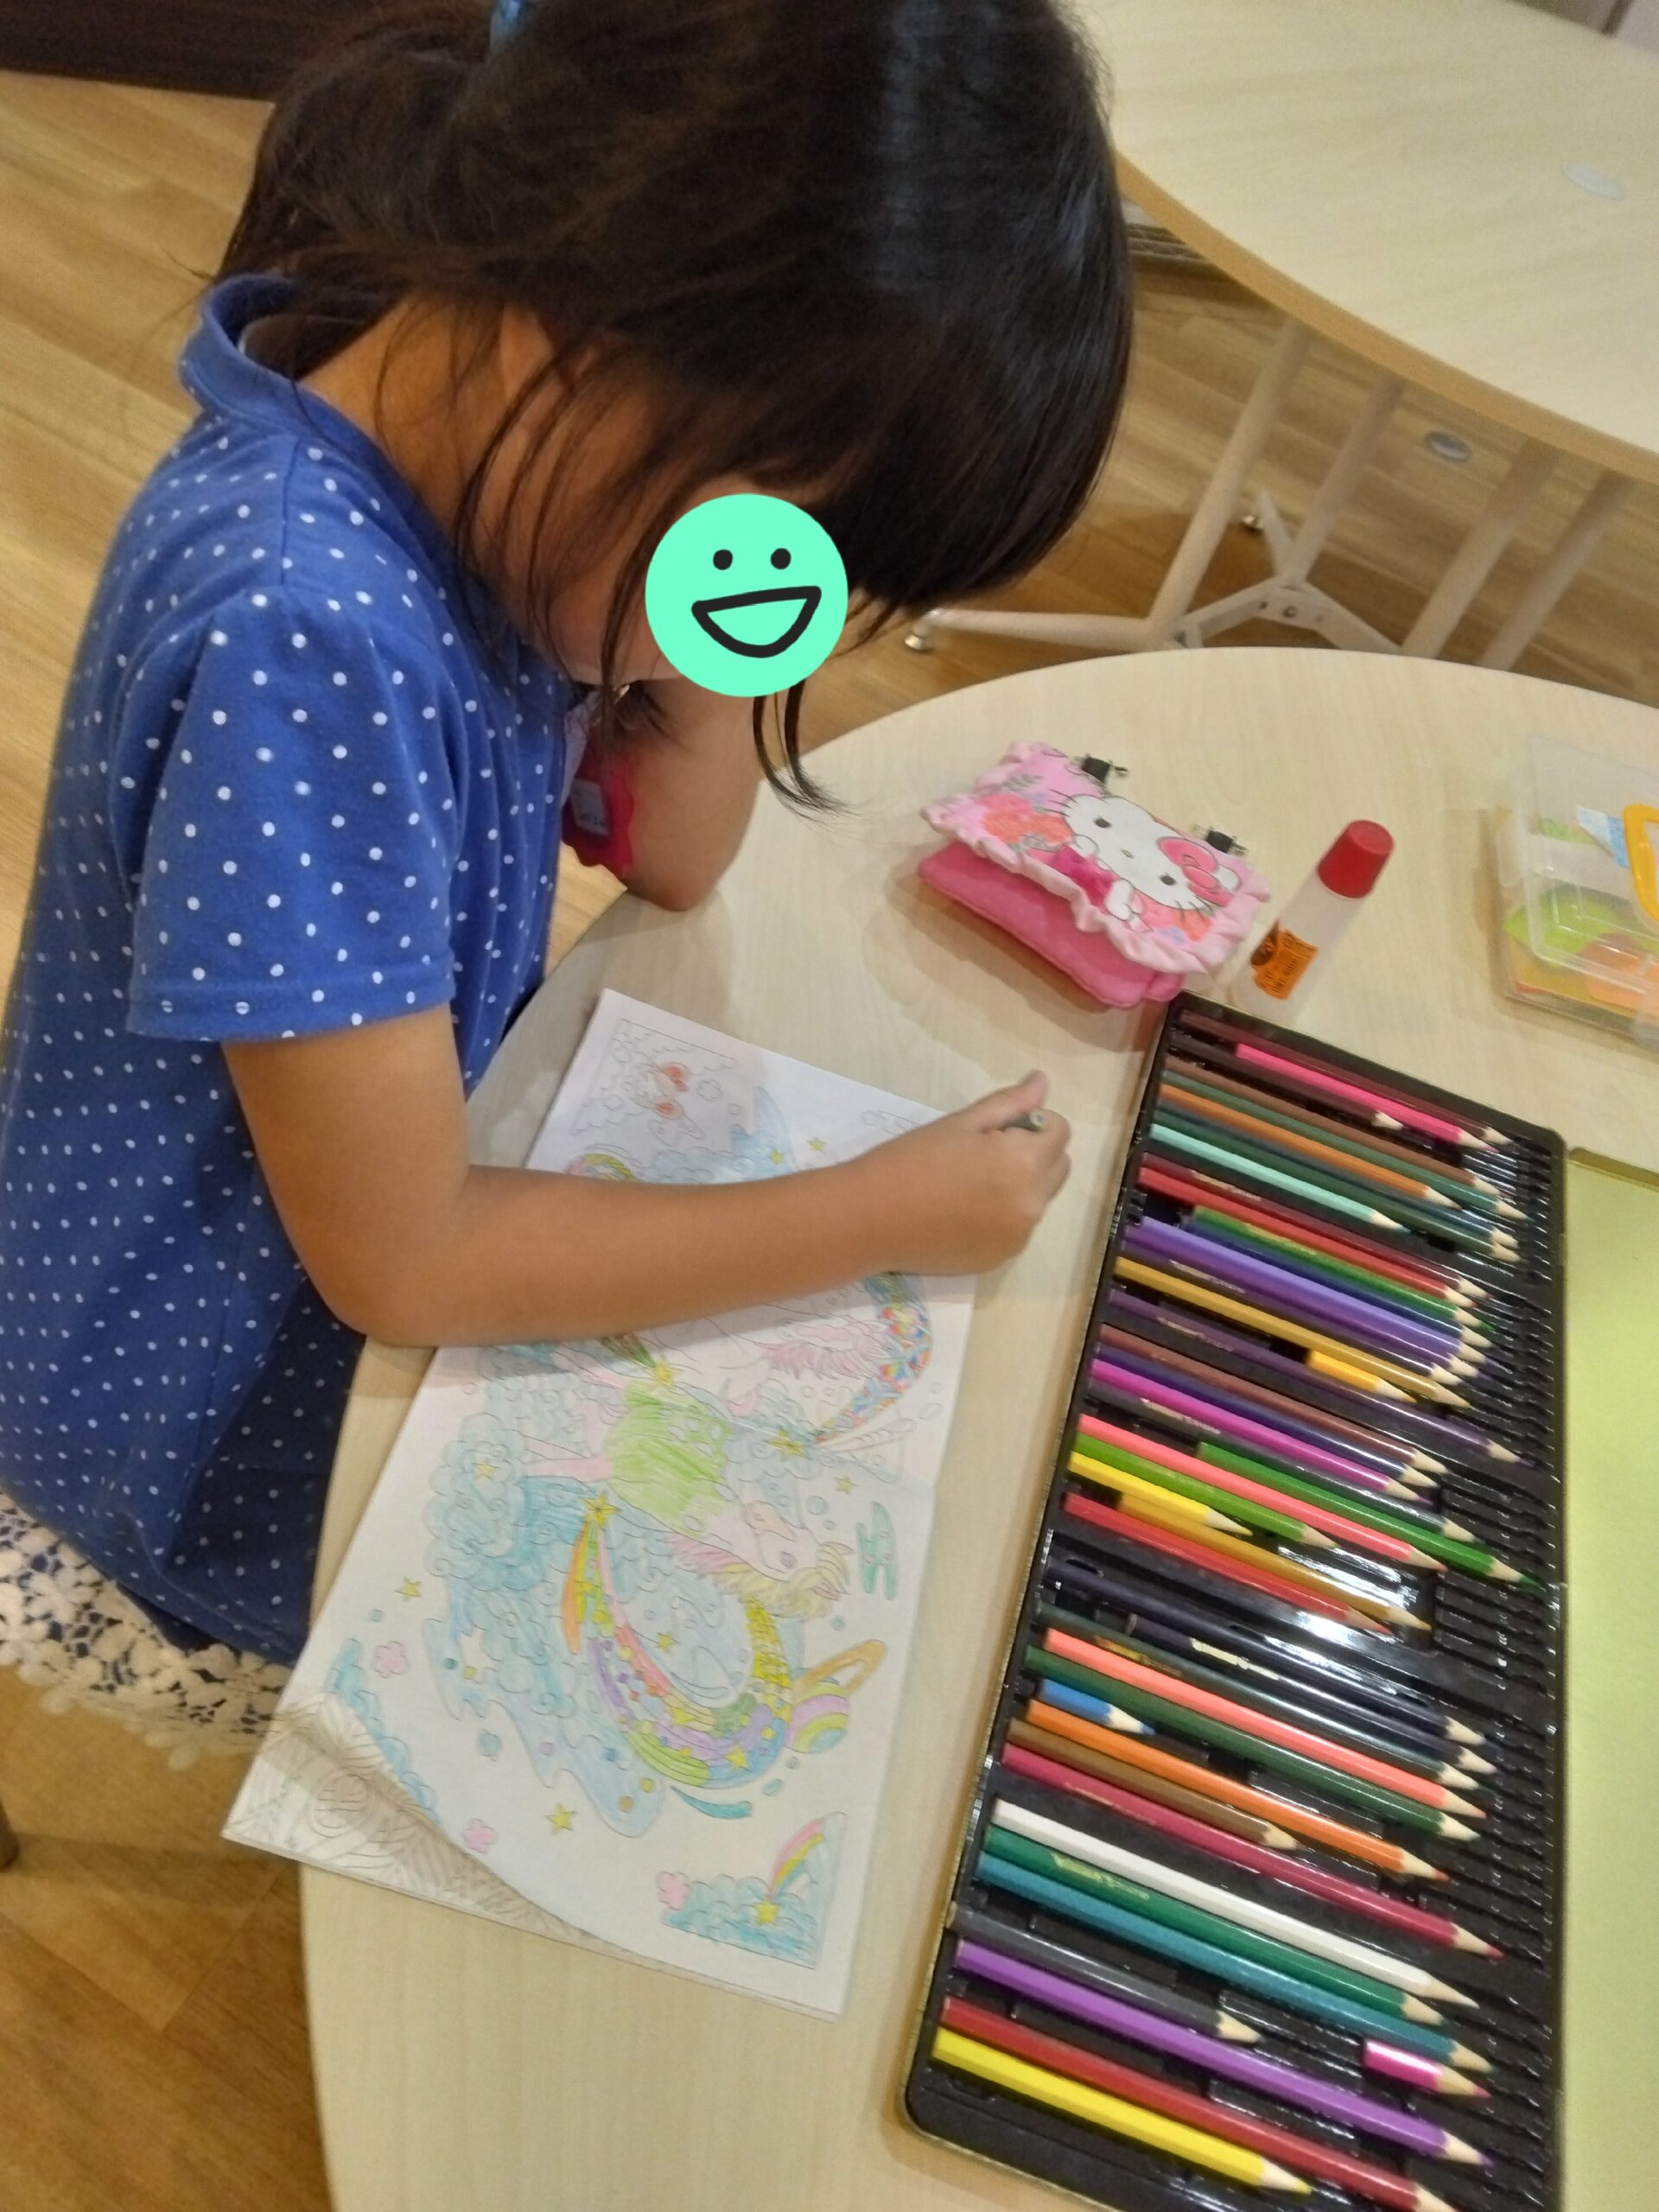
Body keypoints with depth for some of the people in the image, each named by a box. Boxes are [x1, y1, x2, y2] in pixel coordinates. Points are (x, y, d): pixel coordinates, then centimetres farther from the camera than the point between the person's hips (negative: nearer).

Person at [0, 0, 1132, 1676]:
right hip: (224, 1404, -6)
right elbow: (403, 1262, -28)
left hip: (397, 1204, 6)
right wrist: (889, 1211, -21)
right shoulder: (307, 642, -37)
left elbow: (668, 856, -2)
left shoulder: (477, 435, -12)